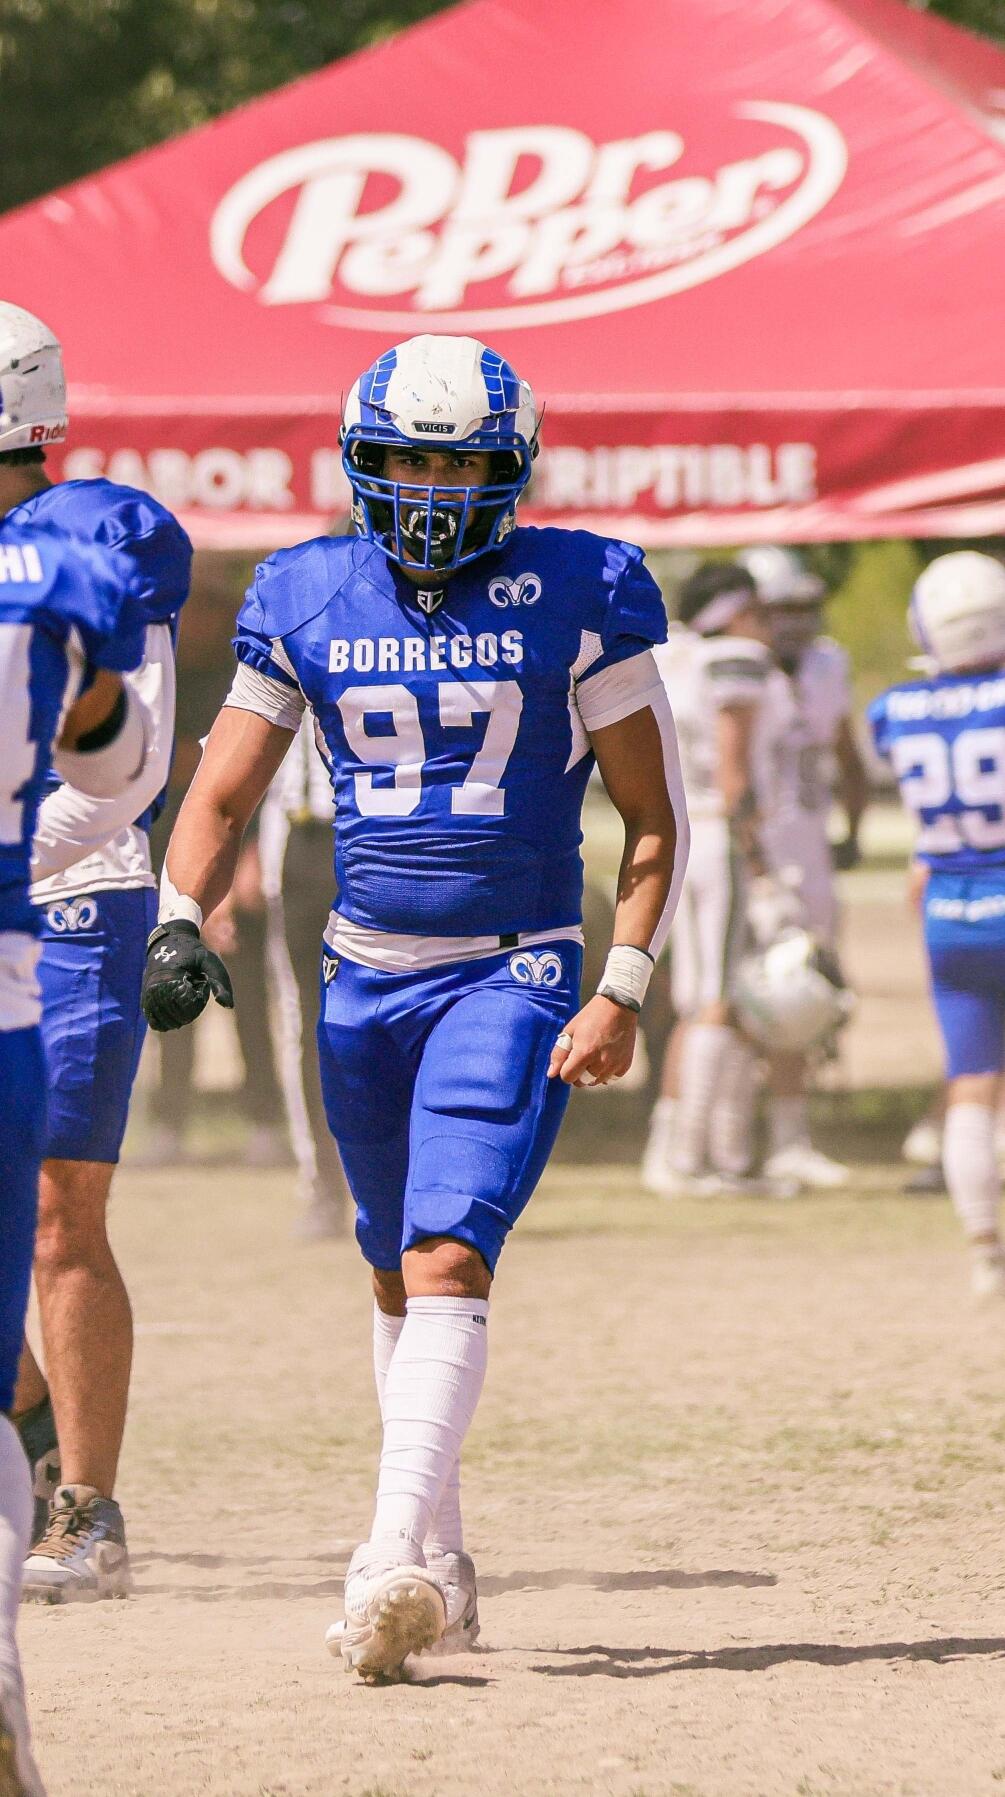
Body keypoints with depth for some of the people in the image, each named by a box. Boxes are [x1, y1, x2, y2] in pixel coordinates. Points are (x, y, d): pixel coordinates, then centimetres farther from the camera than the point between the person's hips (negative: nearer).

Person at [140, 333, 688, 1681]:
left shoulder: (580, 598, -5)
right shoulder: (307, 601, 3)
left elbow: (654, 820, -1)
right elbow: (221, 800, 9)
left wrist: (622, 993, -10)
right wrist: (179, 923, -10)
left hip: (512, 975, -4)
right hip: (364, 977, 4)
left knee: (447, 1258, -18)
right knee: (398, 1275, 13)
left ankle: (393, 1558, -26)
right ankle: (442, 1564, 26)